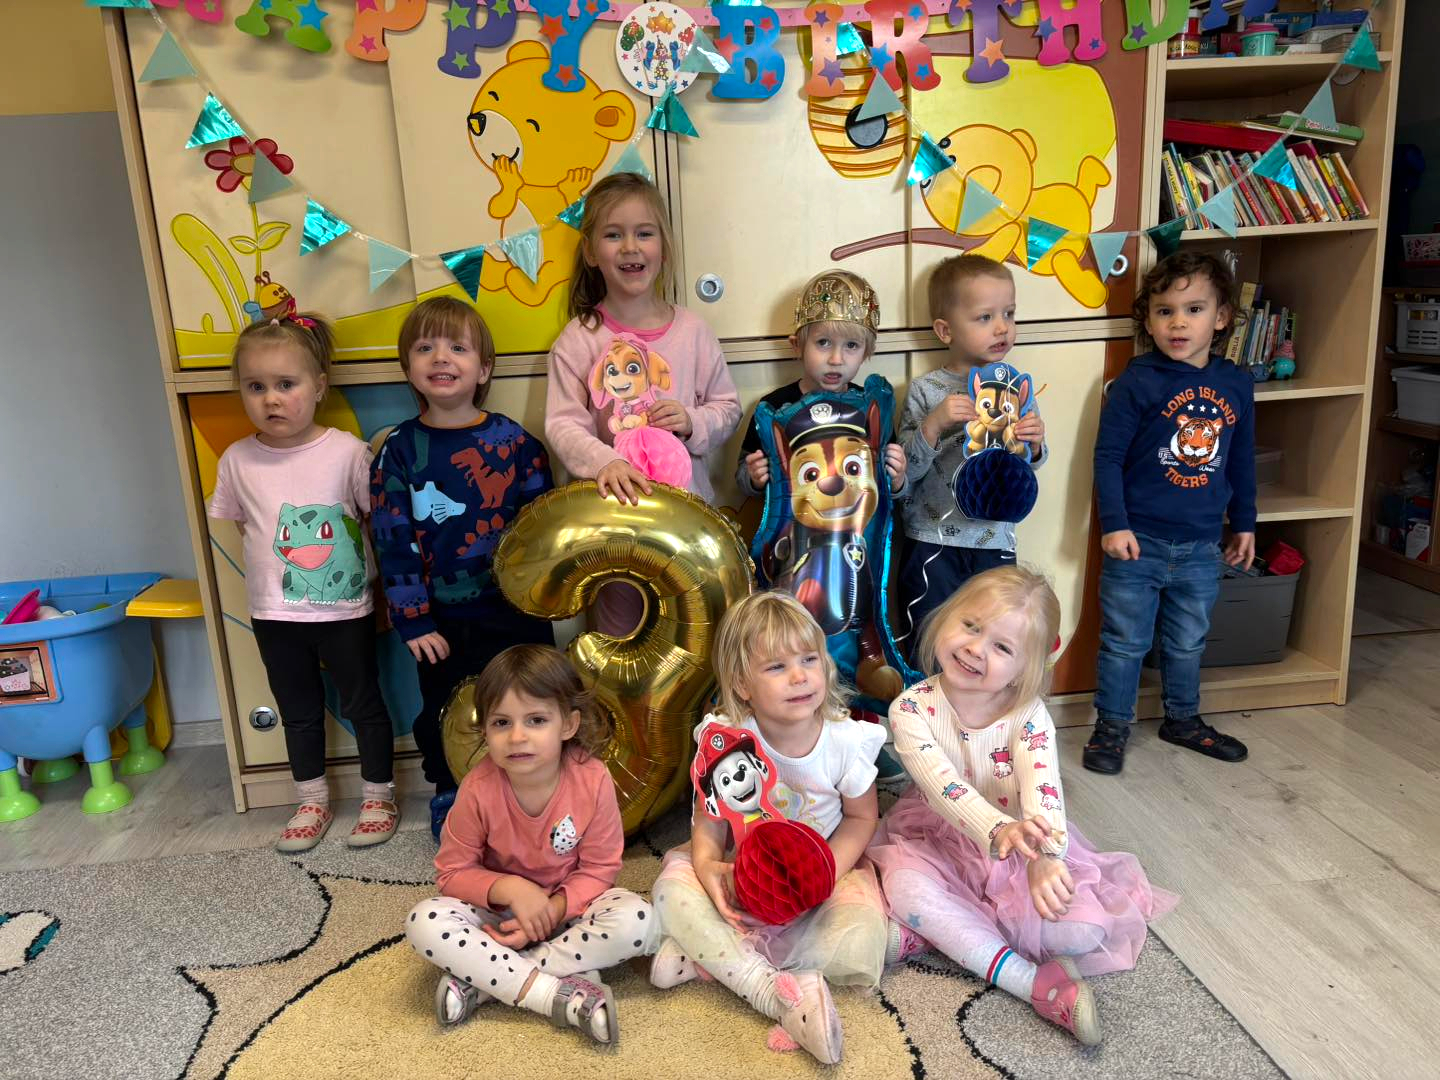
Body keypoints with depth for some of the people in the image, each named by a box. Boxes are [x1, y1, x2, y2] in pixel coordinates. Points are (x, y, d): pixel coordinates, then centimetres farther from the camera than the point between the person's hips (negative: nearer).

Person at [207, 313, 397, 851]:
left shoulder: (347, 451, -12)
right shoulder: (237, 460, -4)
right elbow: (243, 526, 9)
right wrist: (273, 572, 1)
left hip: (345, 610, -3)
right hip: (275, 614, 3)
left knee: (364, 704, 11)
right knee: (299, 711, 18)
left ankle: (379, 796, 29)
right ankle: (312, 801, 36)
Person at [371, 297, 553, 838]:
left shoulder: (515, 442, -4)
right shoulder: (399, 450, -4)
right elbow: (393, 541, -5)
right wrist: (413, 621, -8)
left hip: (515, 610, 0)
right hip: (442, 621, 0)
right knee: (444, 712, 15)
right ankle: (448, 795, 39)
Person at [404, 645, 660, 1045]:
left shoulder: (593, 780, -21)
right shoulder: (478, 788, -19)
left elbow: (598, 870, -11)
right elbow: (453, 872, -9)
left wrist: (552, 910, -27)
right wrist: (511, 889, -26)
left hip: (568, 907, 0)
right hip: (499, 908, 0)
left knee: (638, 921, -29)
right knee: (425, 922, -27)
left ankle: (482, 980, -24)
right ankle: (555, 993, -29)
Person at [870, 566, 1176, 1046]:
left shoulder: (1028, 717, -15)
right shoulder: (912, 709, -18)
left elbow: (1043, 793, -31)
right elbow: (944, 784, -32)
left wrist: (1045, 859, -52)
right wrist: (998, 830, -52)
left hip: (1021, 844, 1)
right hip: (938, 840, 0)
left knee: (1083, 927, -22)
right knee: (905, 889, -34)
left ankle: (948, 928, -9)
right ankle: (1037, 984, -27)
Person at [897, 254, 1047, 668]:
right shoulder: (925, 390, -6)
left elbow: (1032, 463, 11)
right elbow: (905, 470, -10)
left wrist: (1034, 443, -11)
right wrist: (934, 424, -24)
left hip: (995, 539, 3)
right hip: (932, 542, -3)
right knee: (927, 651, 5)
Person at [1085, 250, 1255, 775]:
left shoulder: (1236, 384, 3)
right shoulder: (1136, 383, -12)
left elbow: (1241, 461, 13)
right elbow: (1108, 455, -11)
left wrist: (1244, 523, 17)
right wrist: (1113, 524, -16)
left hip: (1201, 545, 4)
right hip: (1138, 542, -4)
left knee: (1187, 642, 20)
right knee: (1125, 641, 7)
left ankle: (1183, 719, 39)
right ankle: (1112, 727, 22)